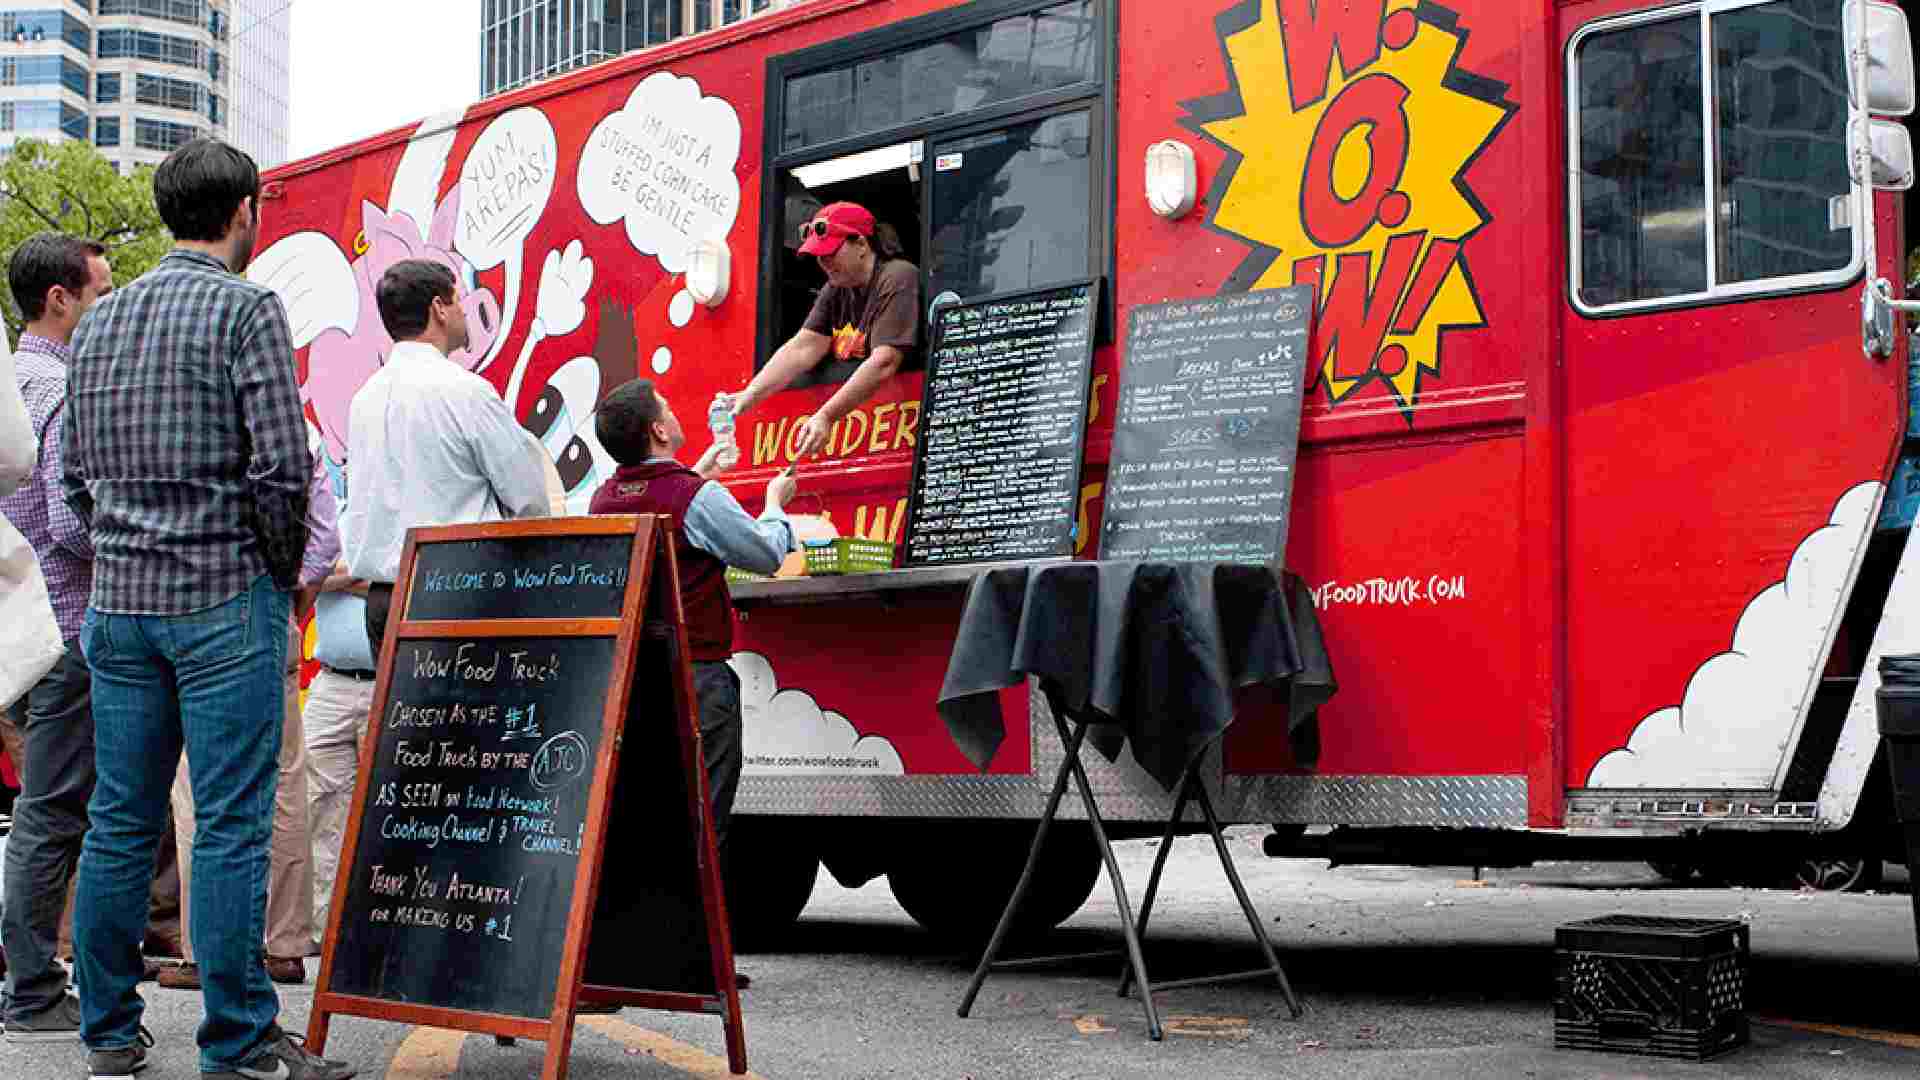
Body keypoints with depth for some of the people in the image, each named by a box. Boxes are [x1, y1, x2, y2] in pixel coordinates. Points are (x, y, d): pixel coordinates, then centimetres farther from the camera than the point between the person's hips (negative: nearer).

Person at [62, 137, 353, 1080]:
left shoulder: (99, 320, 12)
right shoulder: (247, 308, -8)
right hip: (223, 596, -6)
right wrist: (283, 573, 0)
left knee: (120, 818, 10)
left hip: (118, 596, 6)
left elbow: (75, 472, 14)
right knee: (231, 824, -3)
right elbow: (281, 466, -14)